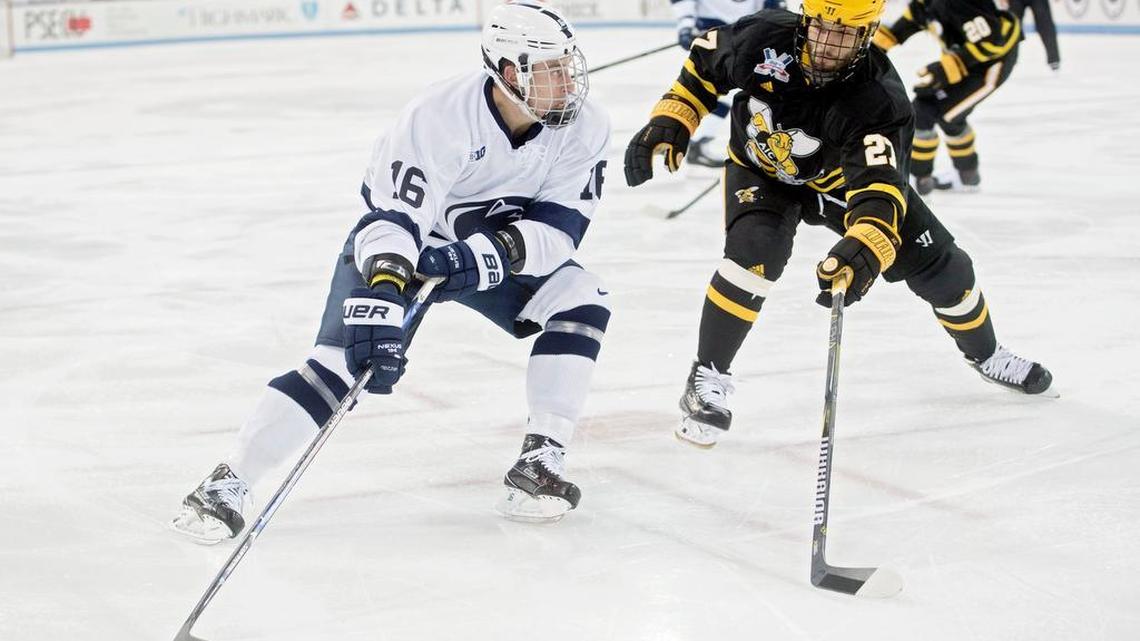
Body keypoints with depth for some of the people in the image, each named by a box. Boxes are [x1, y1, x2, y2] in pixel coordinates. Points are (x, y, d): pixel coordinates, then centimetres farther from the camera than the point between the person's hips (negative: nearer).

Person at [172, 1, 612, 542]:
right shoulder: (441, 117, -34)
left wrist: (490, 253, -39)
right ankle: (229, 483, -13)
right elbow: (394, 221, -39)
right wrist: (381, 307, -52)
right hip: (400, 234, -5)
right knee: (343, 362, -20)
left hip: (502, 241, 5)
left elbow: (558, 229, -22)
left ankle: (540, 462, -11)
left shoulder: (582, 128, -20)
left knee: (580, 299, -18)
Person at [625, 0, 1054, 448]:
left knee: (938, 265, 2)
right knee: (755, 251, -31)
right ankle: (707, 377, -16)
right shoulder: (765, 40, -30)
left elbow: (879, 187, -50)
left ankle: (985, 355, 33)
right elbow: (705, 63, -8)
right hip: (761, 170, 0)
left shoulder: (879, 100, -37)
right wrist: (669, 121, -18)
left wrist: (865, 249, -68)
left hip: (837, 178, 1)